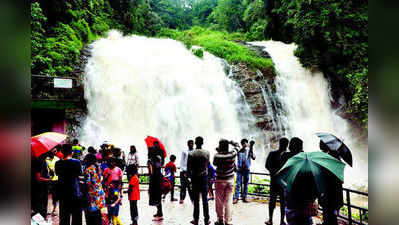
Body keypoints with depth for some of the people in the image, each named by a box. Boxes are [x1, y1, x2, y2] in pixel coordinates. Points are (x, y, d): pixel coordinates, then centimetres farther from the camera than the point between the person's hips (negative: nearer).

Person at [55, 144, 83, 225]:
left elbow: (57, 173, 11)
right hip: (76, 193, -3)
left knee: (64, 218, 14)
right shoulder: (77, 162, -13)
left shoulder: (58, 163, -5)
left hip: (63, 195, 3)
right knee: (76, 218, 8)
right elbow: (80, 173, 0)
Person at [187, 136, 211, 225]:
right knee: (205, 199, 8)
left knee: (196, 200, 7)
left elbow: (188, 167, -6)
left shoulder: (191, 154, -9)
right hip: (204, 177, 1)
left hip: (195, 178, -1)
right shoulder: (207, 153, -6)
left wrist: (190, 175, 10)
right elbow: (208, 165, 5)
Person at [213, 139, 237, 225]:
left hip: (220, 180, -2)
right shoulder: (233, 154, -9)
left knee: (220, 201, 10)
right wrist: (231, 142, 15)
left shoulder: (217, 156, -16)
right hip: (230, 180, 3)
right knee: (228, 201, 7)